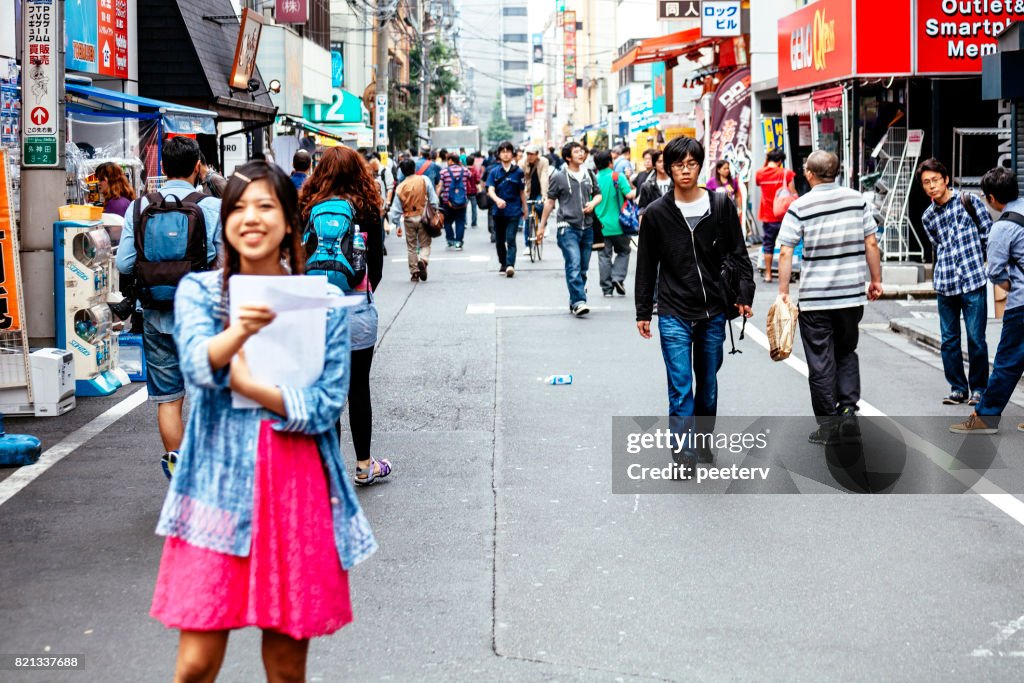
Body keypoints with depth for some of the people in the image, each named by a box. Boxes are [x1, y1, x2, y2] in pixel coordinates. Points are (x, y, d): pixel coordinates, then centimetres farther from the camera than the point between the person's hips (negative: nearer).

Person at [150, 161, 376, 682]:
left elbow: (328, 405, -4)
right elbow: (198, 364, -18)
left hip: (296, 487, 1)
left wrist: (250, 387, -14)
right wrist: (237, 332, -38)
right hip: (219, 483, -1)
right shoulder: (199, 291, 3)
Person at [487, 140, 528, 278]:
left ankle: (510, 265, -23)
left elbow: (522, 191, 10)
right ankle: (502, 264, 28)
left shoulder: (518, 171, 0)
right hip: (498, 210, 2)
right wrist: (497, 199, -28)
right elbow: (490, 190, -7)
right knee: (499, 240, 13)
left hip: (514, 211, -2)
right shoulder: (494, 171, 2)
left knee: (511, 239, -14)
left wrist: (524, 208, 18)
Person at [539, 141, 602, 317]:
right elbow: (550, 202, 3)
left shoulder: (589, 175, 12)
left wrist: (593, 203, -1)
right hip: (567, 227, -5)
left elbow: (598, 194, 23)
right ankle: (579, 302, -21)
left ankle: (574, 301, 20)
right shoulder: (559, 177, -2)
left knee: (583, 267, 9)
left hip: (587, 227, 5)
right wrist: (542, 225, 5)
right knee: (574, 265, -17)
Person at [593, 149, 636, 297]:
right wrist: (636, 190, 5)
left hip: (600, 225, 2)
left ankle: (607, 288, 7)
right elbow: (629, 195, -16)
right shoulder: (618, 177, -7)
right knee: (623, 251, 17)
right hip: (618, 224, -2)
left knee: (604, 255, 7)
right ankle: (618, 277, -2)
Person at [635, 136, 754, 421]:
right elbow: (646, 266, 5)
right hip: (674, 316, -2)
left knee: (708, 386, 13)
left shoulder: (721, 207, 1)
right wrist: (643, 312, 6)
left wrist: (744, 295, -5)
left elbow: (738, 254, 6)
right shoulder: (656, 213, -2)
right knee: (681, 392, -8)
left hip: (714, 314, 2)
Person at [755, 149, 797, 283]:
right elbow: (793, 194, -8)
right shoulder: (786, 173, -8)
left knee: (768, 245, 11)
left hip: (767, 216, 2)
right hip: (784, 216, -2)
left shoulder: (759, 173, -1)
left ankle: (768, 274, 10)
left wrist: (765, 163, 18)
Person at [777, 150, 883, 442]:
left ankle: (828, 426, 9)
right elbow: (871, 245, 4)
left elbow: (786, 254, -10)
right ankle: (848, 409, 8)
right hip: (852, 295, 3)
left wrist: (783, 292, -4)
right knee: (846, 353, 21)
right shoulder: (857, 199, 1)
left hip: (814, 298, -3)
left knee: (821, 362, 5)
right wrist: (876, 280, 14)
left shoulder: (800, 207, -7)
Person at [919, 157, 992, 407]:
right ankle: (958, 388, 17)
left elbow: (989, 232, 3)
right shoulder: (928, 217, 12)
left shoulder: (969, 200, 0)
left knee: (976, 338, -2)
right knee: (949, 340, 6)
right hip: (945, 284, 4)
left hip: (973, 281, -4)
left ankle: (979, 388, 11)